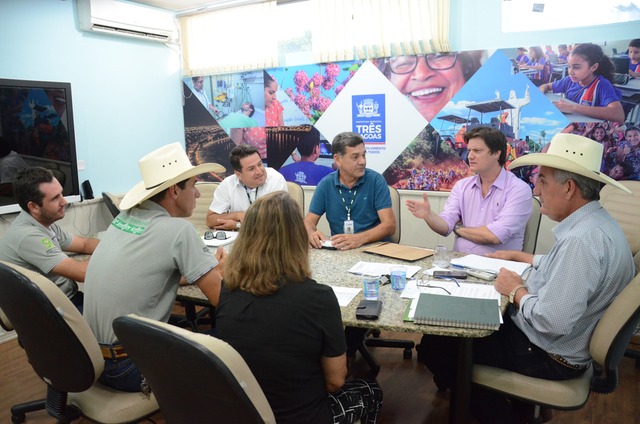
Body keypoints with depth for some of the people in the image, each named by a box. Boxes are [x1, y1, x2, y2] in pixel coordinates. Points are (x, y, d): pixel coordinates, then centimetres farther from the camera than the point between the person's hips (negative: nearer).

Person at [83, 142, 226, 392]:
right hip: (128, 367, -7)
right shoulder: (179, 230, -18)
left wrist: (206, 269, 8)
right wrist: (216, 269, 6)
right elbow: (221, 298, -15)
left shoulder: (125, 217, 2)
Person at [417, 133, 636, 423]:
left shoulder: (582, 239, -32)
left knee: (434, 345, -6)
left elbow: (553, 321, -35)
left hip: (548, 356, -10)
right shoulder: (593, 222, 2)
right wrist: (518, 256, 23)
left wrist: (517, 291, -17)